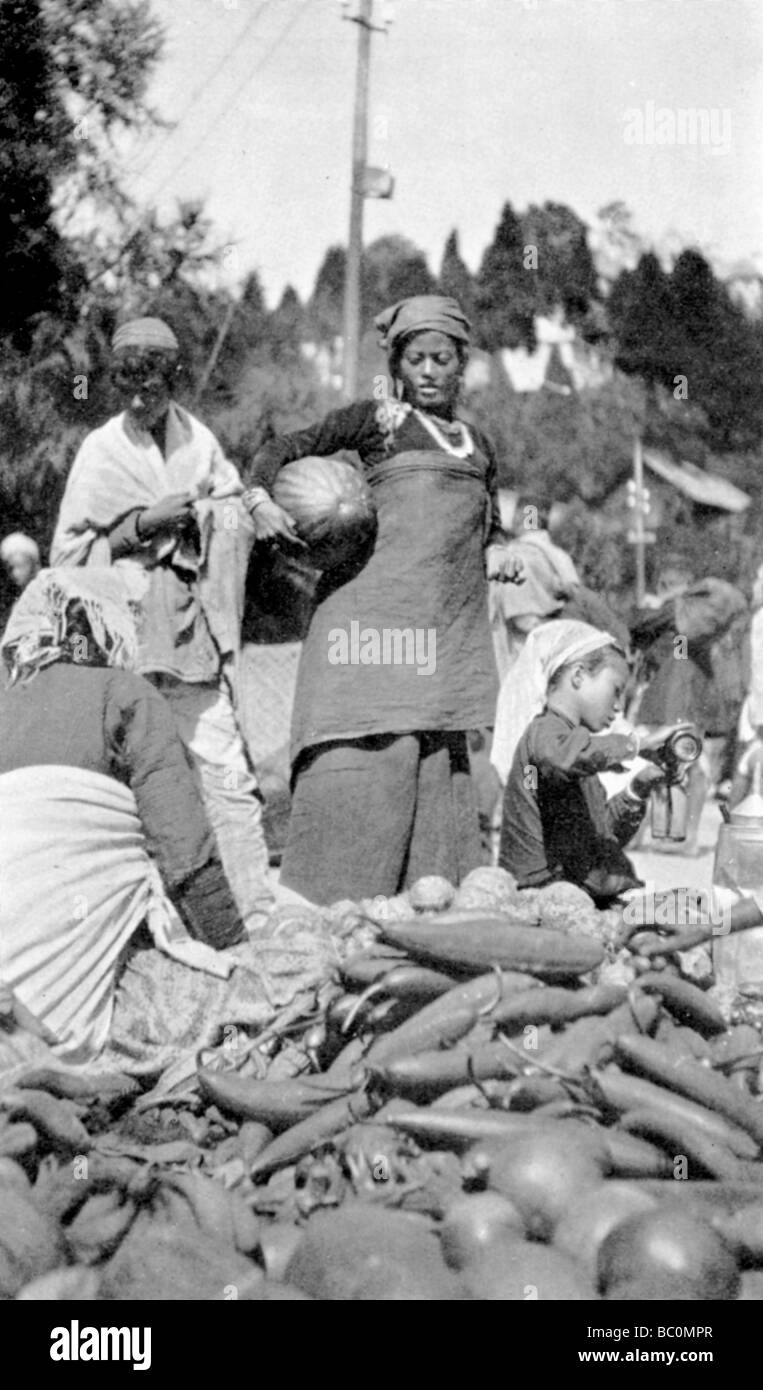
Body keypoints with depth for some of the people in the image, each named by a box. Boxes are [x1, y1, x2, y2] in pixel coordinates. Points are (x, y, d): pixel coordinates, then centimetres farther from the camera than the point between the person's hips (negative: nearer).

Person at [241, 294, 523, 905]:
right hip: (373, 601, -5)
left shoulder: (479, 446, 22)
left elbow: (490, 526, 30)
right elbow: (287, 448, 5)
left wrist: (499, 552, 8)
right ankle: (326, 900, -7)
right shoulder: (378, 420, 7)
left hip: (450, 623, 5)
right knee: (369, 750, -12)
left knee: (438, 757, 5)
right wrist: (260, 499, -13)